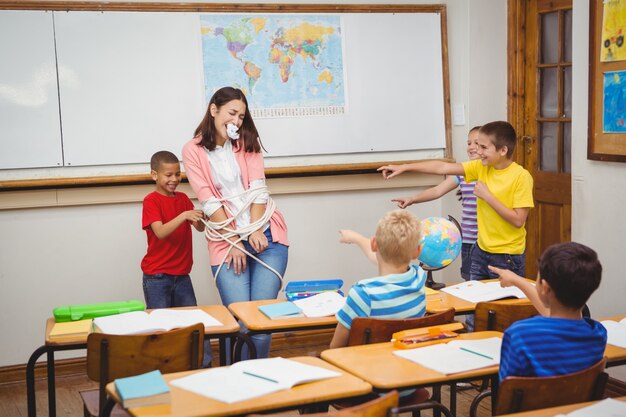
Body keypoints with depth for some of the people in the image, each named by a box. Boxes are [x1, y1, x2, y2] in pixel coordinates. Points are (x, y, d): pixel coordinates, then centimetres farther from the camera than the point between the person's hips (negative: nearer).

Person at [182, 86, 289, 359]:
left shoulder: (247, 142, 13)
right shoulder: (193, 150, 4)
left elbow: (257, 189, 2)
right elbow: (208, 201, -3)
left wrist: (256, 231, -10)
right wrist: (235, 241, -9)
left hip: (265, 234, 2)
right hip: (226, 241, -2)